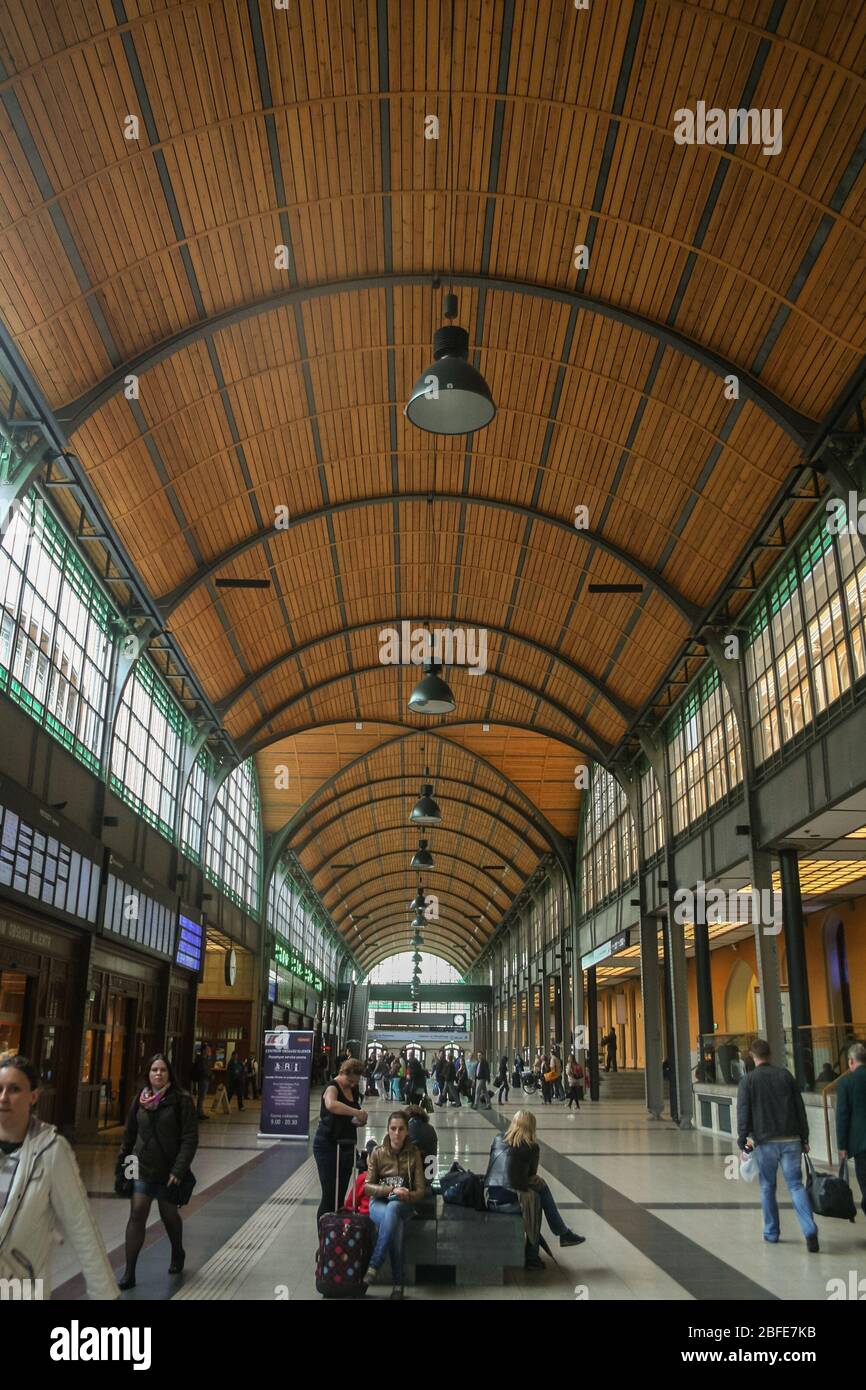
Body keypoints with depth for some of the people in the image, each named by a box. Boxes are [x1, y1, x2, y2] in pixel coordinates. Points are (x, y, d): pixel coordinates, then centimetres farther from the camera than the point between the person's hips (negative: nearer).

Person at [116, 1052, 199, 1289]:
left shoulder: (181, 1100, -11)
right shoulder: (139, 1100, 2)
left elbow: (190, 1138, -13)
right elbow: (129, 1135, 11)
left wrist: (179, 1170, -19)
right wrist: (122, 1163, 10)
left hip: (168, 1171, -2)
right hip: (142, 1168, 2)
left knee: (169, 1215, 14)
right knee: (137, 1216, -7)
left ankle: (177, 1254, 40)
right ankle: (129, 1273, 2)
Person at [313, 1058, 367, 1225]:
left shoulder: (353, 1089, 9)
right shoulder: (332, 1087, -15)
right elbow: (331, 1105, -40)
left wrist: (359, 1120, 2)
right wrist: (357, 1112, -38)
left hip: (346, 1146, 7)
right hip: (328, 1146, -7)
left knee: (341, 1194, 11)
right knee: (329, 1194, -6)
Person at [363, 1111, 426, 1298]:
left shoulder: (414, 1154, 1)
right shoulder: (378, 1153, 2)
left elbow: (420, 1191, 1)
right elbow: (368, 1187, 0)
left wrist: (408, 1195, -21)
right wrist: (391, 1189, -15)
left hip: (403, 1204, 0)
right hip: (379, 1202, 1)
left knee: (392, 1208, -40)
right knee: (396, 1225, -37)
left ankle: (374, 1266, -36)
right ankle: (398, 1283, -30)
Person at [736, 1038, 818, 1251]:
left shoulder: (747, 1080, -2)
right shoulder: (785, 1075, 5)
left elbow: (743, 1113, -6)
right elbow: (800, 1108, 7)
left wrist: (742, 1140, 1)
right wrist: (804, 1138, 13)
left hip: (765, 1142, -2)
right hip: (791, 1140, 2)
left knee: (767, 1187, 13)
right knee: (796, 1185, 3)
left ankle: (771, 1233, 19)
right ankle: (810, 1230, -13)